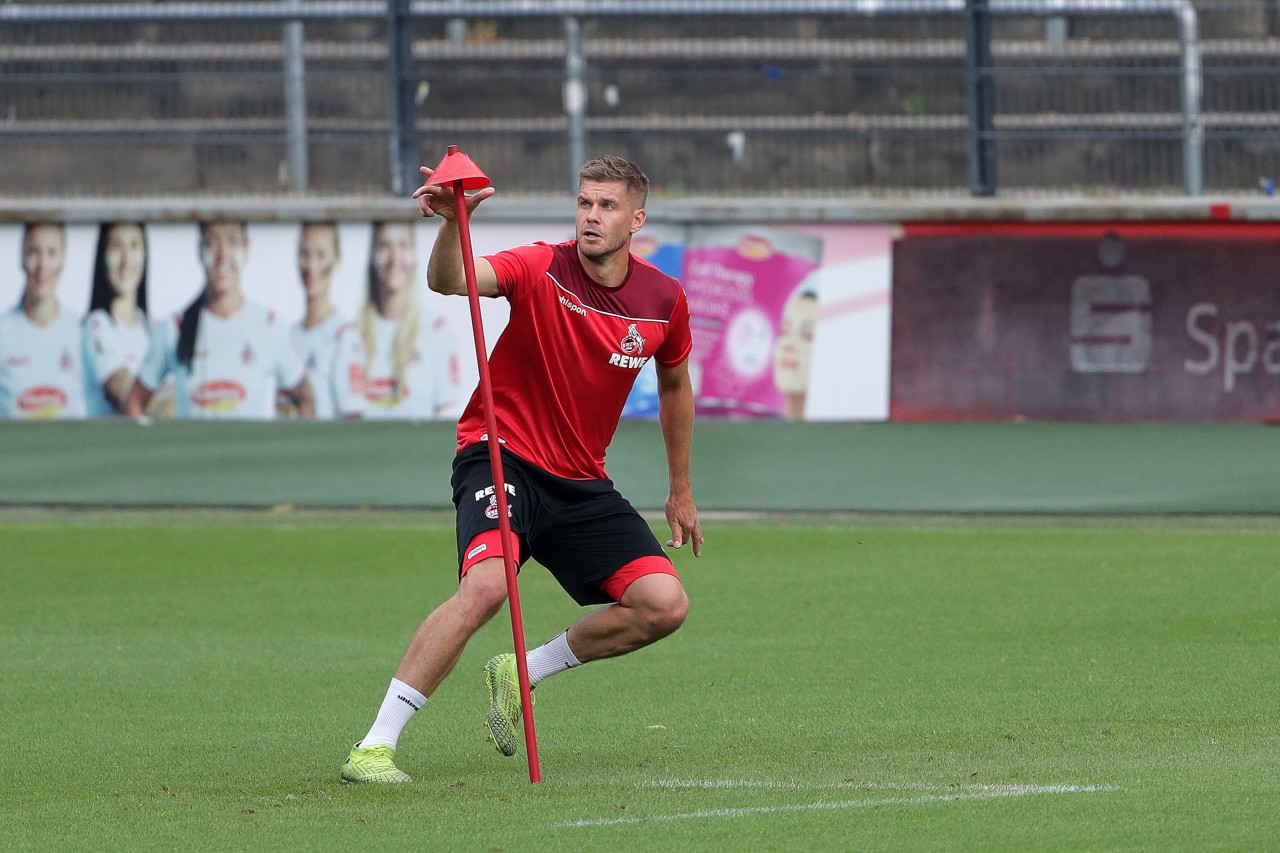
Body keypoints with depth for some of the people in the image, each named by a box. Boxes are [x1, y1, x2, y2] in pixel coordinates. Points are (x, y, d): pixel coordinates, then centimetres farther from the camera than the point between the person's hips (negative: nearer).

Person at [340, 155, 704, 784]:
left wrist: (681, 491, 26)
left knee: (664, 606, -8)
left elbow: (674, 384, 20)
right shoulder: (541, 271, -14)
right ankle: (374, 746, -28)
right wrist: (452, 224, -54)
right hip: (503, 455, -6)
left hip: (582, 482, 6)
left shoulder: (664, 300, 1)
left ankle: (521, 674, 13)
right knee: (487, 585, -31)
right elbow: (448, 280, -32)